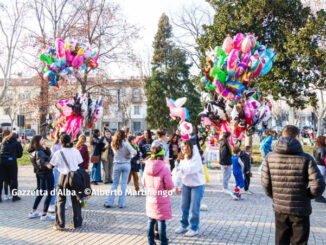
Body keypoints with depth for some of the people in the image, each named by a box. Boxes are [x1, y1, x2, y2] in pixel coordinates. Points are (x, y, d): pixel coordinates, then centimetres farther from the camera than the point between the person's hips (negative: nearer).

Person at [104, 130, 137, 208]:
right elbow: (134, 152, -21)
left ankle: (109, 202, 9)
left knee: (115, 183, 11)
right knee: (124, 184, 5)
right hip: (126, 164, -2)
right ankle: (121, 203, 8)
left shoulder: (113, 144, -3)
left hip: (117, 165, 2)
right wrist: (130, 156, -4)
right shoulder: (125, 144, -14)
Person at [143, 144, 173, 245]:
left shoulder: (147, 168, -2)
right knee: (161, 222, 3)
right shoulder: (165, 169, -19)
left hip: (150, 199, 6)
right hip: (162, 200, -5)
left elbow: (144, 183, 8)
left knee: (151, 221, 16)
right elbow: (170, 186, -15)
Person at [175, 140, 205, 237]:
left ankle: (194, 229, 14)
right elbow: (180, 172, 6)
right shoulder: (182, 158, 6)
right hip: (186, 184, 7)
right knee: (184, 206, 12)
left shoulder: (196, 157, -16)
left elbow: (192, 168, -30)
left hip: (197, 185, -7)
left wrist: (181, 169, -32)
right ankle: (184, 226, 27)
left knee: (194, 208, 0)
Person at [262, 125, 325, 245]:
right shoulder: (306, 159, -12)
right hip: (300, 210, -3)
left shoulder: (270, 157, -4)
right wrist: (308, 195, 2)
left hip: (279, 209, 3)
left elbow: (266, 183, -4)